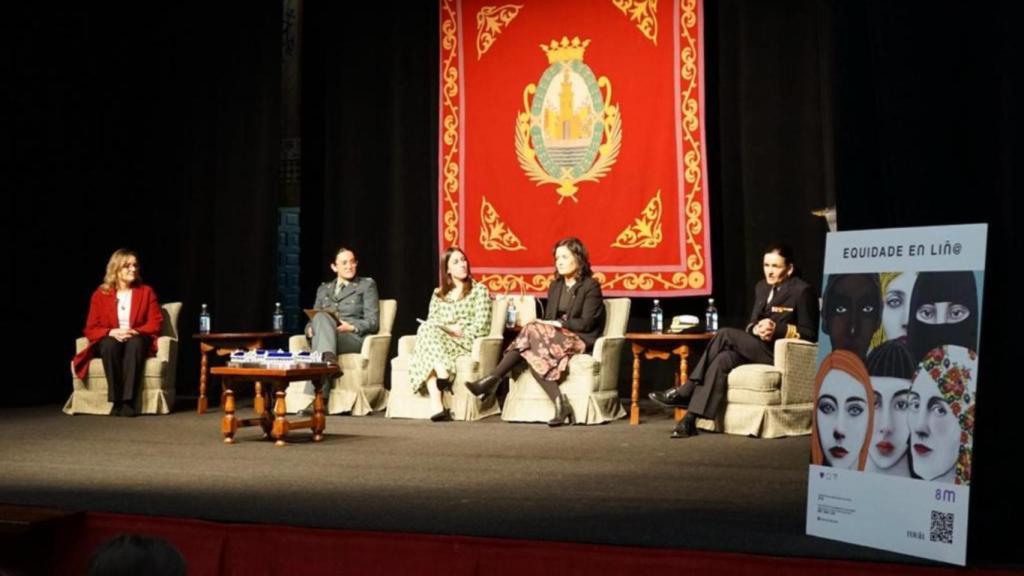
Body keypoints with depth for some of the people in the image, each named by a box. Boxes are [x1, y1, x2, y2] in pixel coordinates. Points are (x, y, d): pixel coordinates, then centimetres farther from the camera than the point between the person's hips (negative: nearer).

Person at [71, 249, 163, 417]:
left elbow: (156, 323, 0)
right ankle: (116, 400, -38)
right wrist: (112, 332, -20)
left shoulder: (146, 292, 7)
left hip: (137, 342, 0)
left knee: (135, 342, -36)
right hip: (109, 342, 0)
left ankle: (129, 401, -43)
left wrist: (134, 332, -18)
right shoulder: (100, 294, 4)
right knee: (110, 344, -36)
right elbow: (91, 329, 1)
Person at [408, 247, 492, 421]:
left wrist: (446, 330, -7)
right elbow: (430, 322, 10)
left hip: (466, 343, -3)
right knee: (427, 329, -31)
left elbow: (480, 326, -1)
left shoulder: (479, 290, 10)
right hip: (437, 340, 4)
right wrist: (448, 329, -11)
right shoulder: (438, 294, 22)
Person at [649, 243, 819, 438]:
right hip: (759, 348, 7)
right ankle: (690, 419, -35)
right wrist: (756, 329, -12)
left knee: (726, 334, -26)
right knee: (722, 359, -27)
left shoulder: (803, 291, -7)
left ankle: (685, 392, -21)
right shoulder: (761, 287, 15)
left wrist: (777, 329, -23)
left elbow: (810, 333, -8)